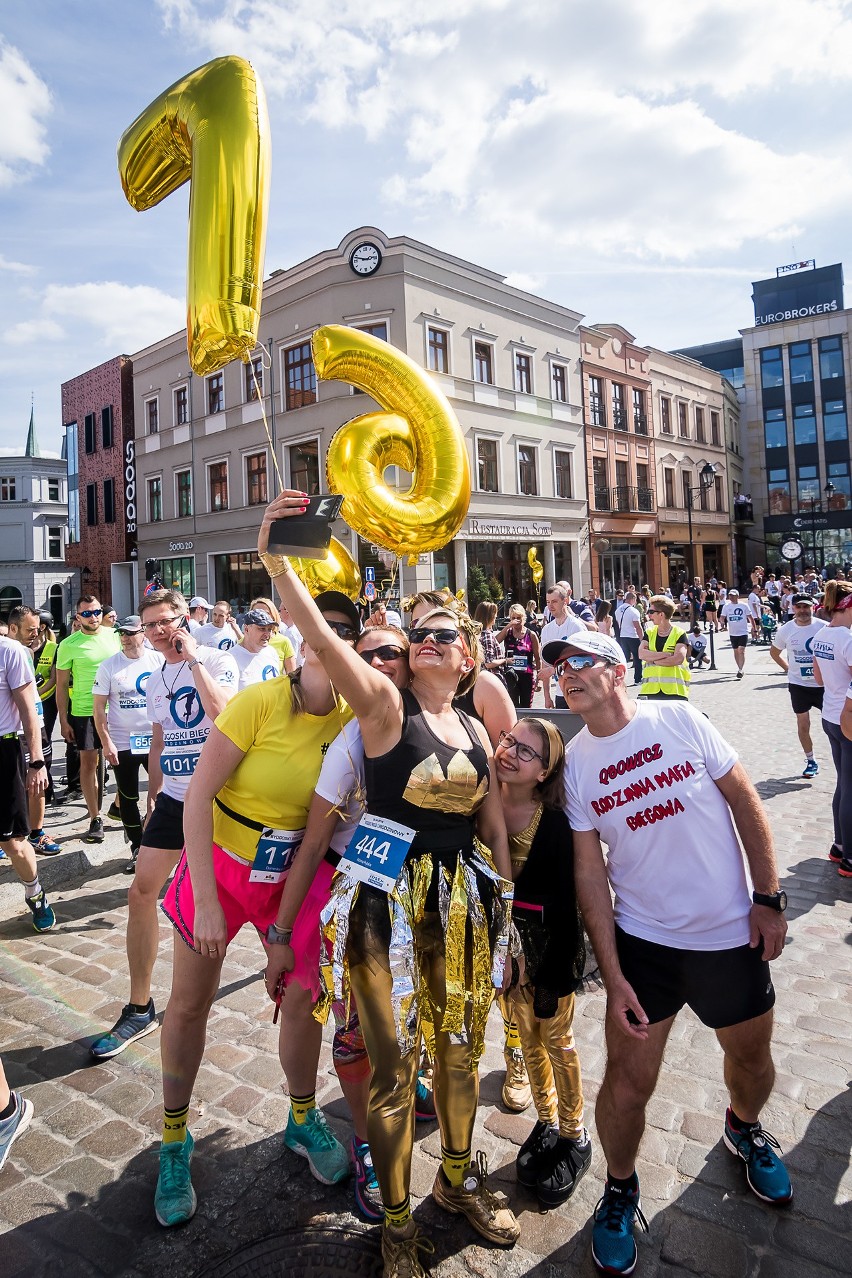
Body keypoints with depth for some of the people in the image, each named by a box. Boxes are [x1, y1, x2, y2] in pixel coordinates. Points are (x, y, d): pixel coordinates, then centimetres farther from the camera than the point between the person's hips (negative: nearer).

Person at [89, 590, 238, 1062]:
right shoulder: (154, 681, 10)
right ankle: (139, 1009, 13)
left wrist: (193, 658, -24)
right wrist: (152, 797, 19)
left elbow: (225, 713, -30)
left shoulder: (218, 661, -10)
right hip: (173, 798, 6)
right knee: (140, 893, 1)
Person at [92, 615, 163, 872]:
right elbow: (99, 707, -2)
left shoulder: (159, 660, -1)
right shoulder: (109, 666, -3)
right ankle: (137, 848, 24)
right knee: (128, 799, 9)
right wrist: (106, 742, -9)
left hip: (156, 740, 0)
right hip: (122, 743, 0)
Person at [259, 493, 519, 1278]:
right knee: (394, 1065, 5)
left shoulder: (476, 731, 9)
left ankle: (459, 1180, 46)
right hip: (389, 902, -5)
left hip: (465, 904, 5)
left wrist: (503, 917, 12)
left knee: (460, 1049, 20)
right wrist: (278, 561, -36)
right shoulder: (383, 703, -7)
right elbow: (321, 639, -24)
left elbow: (495, 830, 13)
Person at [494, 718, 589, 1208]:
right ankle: (546, 1123, 41)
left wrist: (554, 976, -13)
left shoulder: (557, 822, -22)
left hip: (549, 941, -4)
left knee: (556, 1036, 11)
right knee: (526, 1032, 19)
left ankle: (574, 1139, 33)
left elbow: (565, 903, -17)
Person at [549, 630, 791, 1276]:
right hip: (642, 939, 0)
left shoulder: (681, 721, -9)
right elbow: (590, 870, -5)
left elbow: (746, 801, -3)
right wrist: (612, 974, -8)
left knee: (752, 1057, 20)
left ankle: (744, 1129, 55)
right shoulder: (574, 762, -6)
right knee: (627, 1083, 1)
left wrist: (769, 896, -6)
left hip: (732, 932, 1)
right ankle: (621, 1188, 31)